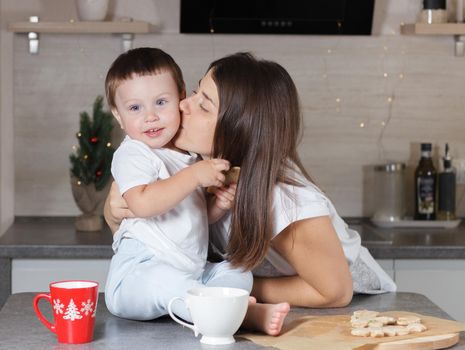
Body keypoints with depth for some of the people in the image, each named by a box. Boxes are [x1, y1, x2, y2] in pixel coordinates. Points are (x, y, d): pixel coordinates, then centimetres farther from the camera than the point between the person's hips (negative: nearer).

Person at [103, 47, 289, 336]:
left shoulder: (188, 155, 17)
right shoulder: (133, 155, -9)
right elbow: (143, 204, -28)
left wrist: (218, 206, 5)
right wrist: (195, 175, -26)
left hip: (189, 270, 9)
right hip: (140, 271, -9)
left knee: (239, 273, -3)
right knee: (164, 281, -37)